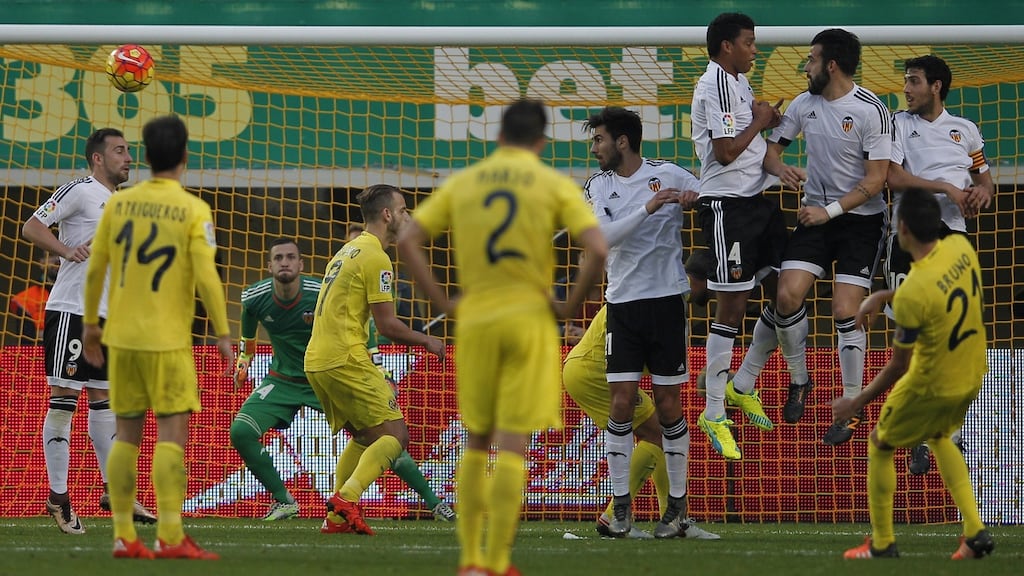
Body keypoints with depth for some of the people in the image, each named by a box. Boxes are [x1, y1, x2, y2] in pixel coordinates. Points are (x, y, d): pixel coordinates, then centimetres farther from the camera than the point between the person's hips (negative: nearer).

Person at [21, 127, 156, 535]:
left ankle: (113, 490, 16)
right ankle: (57, 498, -4)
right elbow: (32, 228, -13)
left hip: (106, 317, 9)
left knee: (104, 401, 11)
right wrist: (67, 250, -26)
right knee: (63, 400, -6)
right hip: (70, 313, -9)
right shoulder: (79, 191, -8)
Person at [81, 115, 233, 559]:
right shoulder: (193, 211, -8)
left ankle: (123, 536, 8)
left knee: (127, 434, 9)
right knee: (172, 433, -4)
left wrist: (90, 324, 18)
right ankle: (170, 537, -10)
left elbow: (95, 268, 7)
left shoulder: (118, 204, 4)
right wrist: (222, 335, -5)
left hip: (121, 337, 5)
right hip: (168, 339, -5)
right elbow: (207, 278, -12)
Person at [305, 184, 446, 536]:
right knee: (394, 435, -7)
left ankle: (337, 518, 13)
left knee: (363, 437, 20)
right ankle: (346, 500, -23)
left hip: (315, 361, 9)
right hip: (345, 359, -9)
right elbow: (387, 325, -12)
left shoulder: (348, 251, 20)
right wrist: (427, 341, 3)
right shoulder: (375, 258, -9)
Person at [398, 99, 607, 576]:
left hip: (474, 322, 3)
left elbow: (408, 243, 2)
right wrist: (570, 306, -3)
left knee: (477, 443, 15)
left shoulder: (461, 183, 7)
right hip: (530, 320, -2)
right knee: (513, 446, -2)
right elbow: (597, 250, -14)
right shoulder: (555, 186, -1)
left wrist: (443, 303, 5)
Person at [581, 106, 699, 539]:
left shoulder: (668, 175, 0)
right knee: (622, 403, -5)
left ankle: (677, 504, 10)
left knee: (668, 405, 1)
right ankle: (621, 503, 2)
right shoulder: (599, 187, 6)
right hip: (622, 303, 2)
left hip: (666, 299, -2)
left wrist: (694, 198, -16)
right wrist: (647, 209, -21)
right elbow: (603, 235, -9)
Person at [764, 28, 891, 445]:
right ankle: (798, 381, 14)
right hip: (816, 215, 5)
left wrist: (830, 210, -20)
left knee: (845, 312, -11)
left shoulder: (871, 111, -16)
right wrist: (778, 168, -12)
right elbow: (771, 147, 12)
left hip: (861, 220, -5)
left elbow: (876, 179, -17)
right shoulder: (805, 104, 2)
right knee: (787, 296, -10)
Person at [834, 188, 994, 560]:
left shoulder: (912, 294, -31)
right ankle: (975, 533, 23)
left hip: (931, 387, -7)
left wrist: (857, 403, -7)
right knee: (940, 437, 32)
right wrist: (882, 297, 13)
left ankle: (882, 543, 25)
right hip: (973, 376, 7)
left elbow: (897, 367, -20)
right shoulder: (961, 247, -12)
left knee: (880, 444, 18)